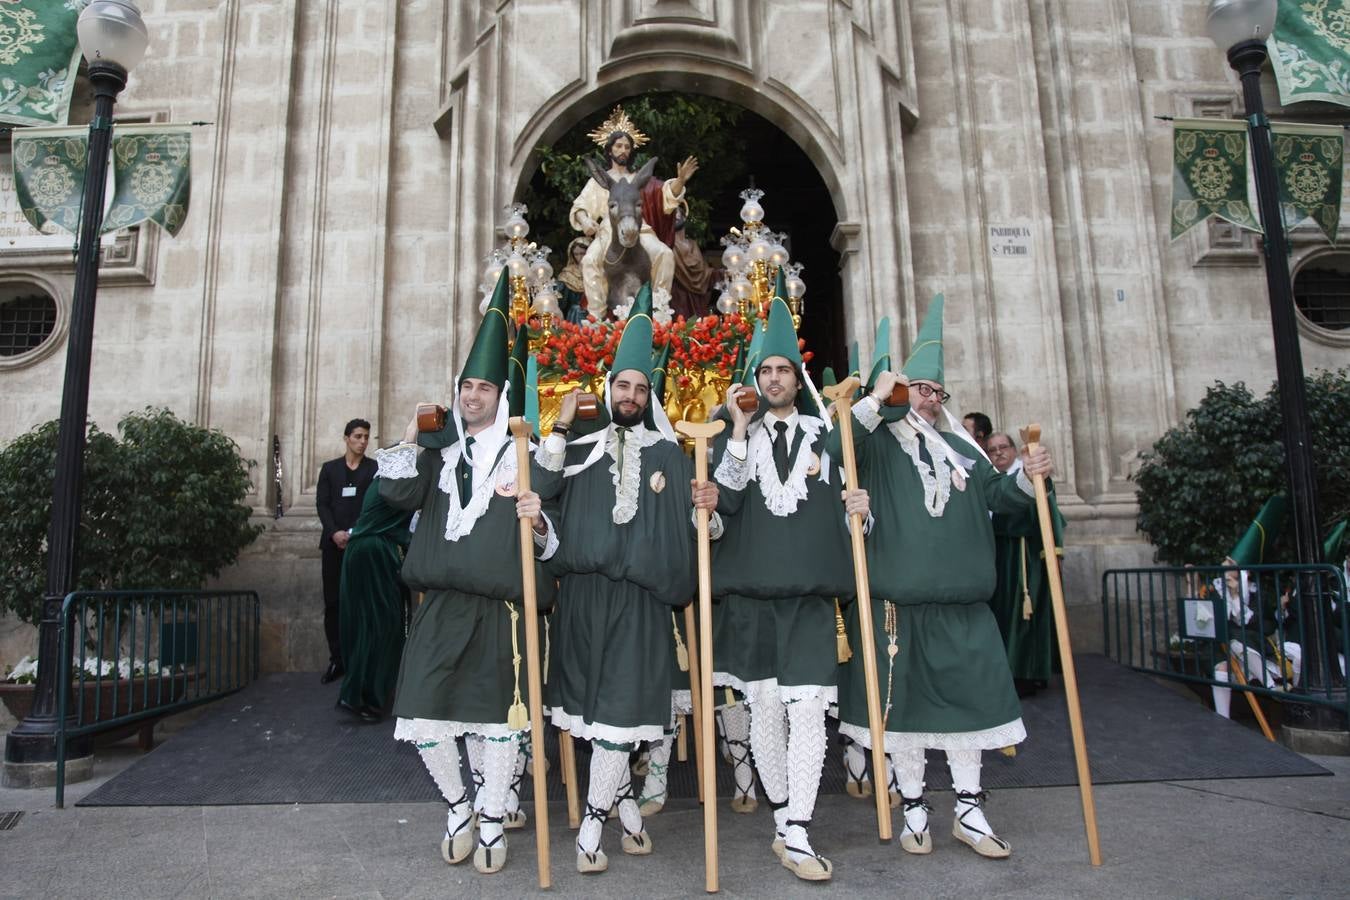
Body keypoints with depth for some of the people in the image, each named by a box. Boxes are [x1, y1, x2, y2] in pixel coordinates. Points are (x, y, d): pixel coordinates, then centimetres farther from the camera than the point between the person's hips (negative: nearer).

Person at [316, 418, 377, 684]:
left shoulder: (375, 469, 8)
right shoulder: (329, 468, 15)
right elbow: (321, 504, 6)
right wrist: (334, 533, -10)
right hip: (334, 542, 3)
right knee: (333, 603, 1)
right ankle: (337, 659, 7)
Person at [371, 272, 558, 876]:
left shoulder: (521, 456, 3)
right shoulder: (440, 450, 14)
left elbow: (545, 537, 1)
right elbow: (399, 492, -1)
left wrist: (537, 521, -21)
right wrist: (410, 436, -1)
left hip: (499, 607, -3)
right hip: (441, 604, 3)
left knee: (497, 714, 6)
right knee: (423, 715, 1)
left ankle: (492, 821, 26)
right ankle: (457, 805, 28)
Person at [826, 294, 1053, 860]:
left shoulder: (959, 446, 17)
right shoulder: (881, 441, 2)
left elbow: (995, 497, 15)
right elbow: (834, 452, -18)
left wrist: (1025, 479, -4)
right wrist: (874, 400, -16)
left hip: (961, 601, 5)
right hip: (896, 601, -4)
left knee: (967, 696, 8)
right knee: (903, 701, 5)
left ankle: (968, 810, 22)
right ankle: (914, 807, 21)